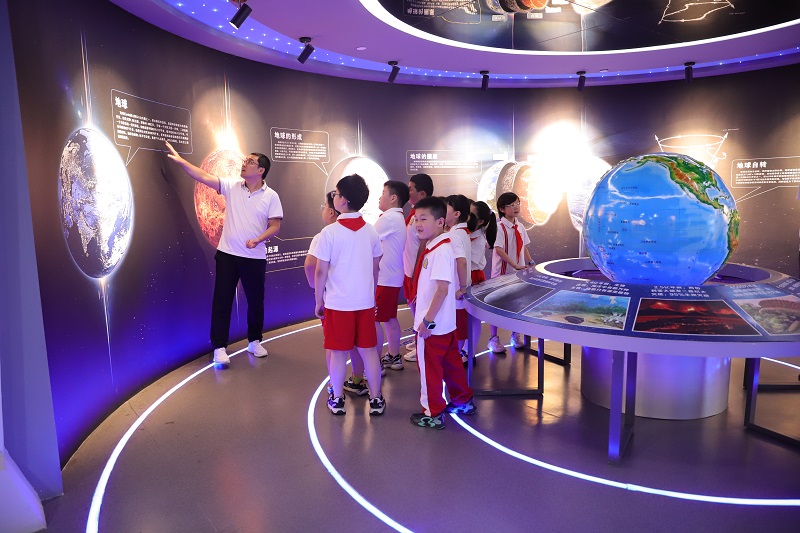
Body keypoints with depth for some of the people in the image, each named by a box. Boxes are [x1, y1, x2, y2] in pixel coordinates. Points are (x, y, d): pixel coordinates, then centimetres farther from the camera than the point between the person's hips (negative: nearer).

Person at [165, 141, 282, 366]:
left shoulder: (271, 196, -3)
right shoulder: (231, 187, 1)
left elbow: (275, 226, -5)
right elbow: (204, 176, -5)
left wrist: (258, 240, -21)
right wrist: (180, 160, -14)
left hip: (255, 257, -1)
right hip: (227, 254, 1)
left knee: (255, 301, 11)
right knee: (222, 300, 1)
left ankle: (254, 341, 30)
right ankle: (220, 348, 9)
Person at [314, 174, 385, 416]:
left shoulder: (330, 232, -13)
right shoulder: (371, 231, 1)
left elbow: (321, 271, -10)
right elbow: (375, 268, 9)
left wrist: (318, 301, 1)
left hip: (337, 303, -3)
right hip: (366, 302, 4)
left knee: (338, 352, 8)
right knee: (368, 350, 11)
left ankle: (337, 399, 21)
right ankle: (376, 399, 19)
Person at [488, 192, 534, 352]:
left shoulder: (520, 227, 7)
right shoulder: (499, 227, -14)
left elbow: (524, 247, 15)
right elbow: (499, 250, -21)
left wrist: (530, 263, 4)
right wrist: (515, 265, -25)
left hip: (518, 271, 6)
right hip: (502, 271, -6)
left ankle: (516, 335, 29)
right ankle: (493, 338, 14)